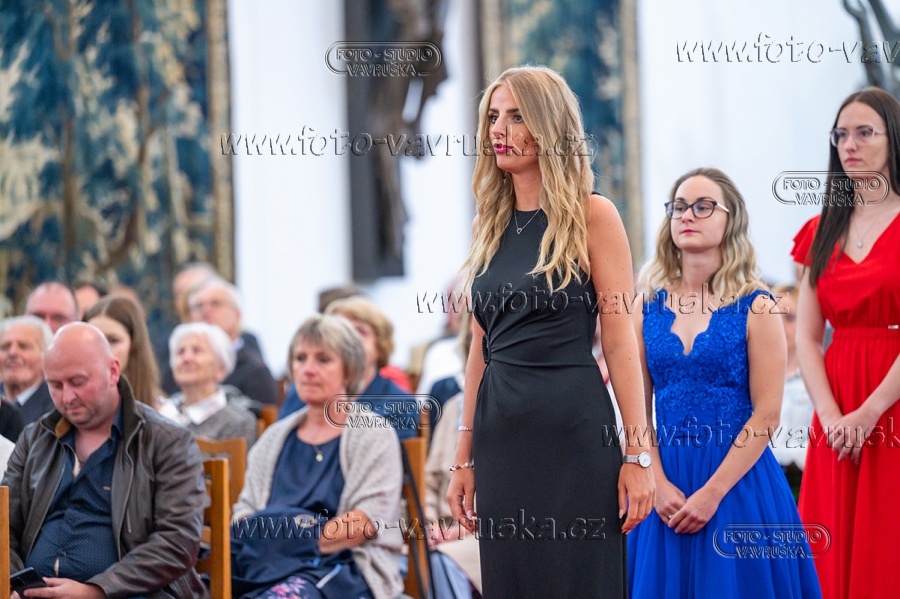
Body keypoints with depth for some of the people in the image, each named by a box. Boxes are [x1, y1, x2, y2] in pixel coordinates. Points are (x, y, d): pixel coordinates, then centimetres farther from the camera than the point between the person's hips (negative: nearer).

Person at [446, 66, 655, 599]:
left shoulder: (591, 216, -5)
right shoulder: (493, 225, 12)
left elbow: (621, 341, -8)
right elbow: (482, 347, 14)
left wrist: (637, 455, -13)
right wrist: (464, 459, 12)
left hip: (573, 428, -6)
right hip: (500, 431, 6)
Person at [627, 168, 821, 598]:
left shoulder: (755, 307, -4)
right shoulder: (648, 309, 7)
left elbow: (766, 415, -8)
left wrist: (711, 494, -14)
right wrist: (660, 486, -9)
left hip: (737, 479, -3)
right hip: (665, 482, 3)